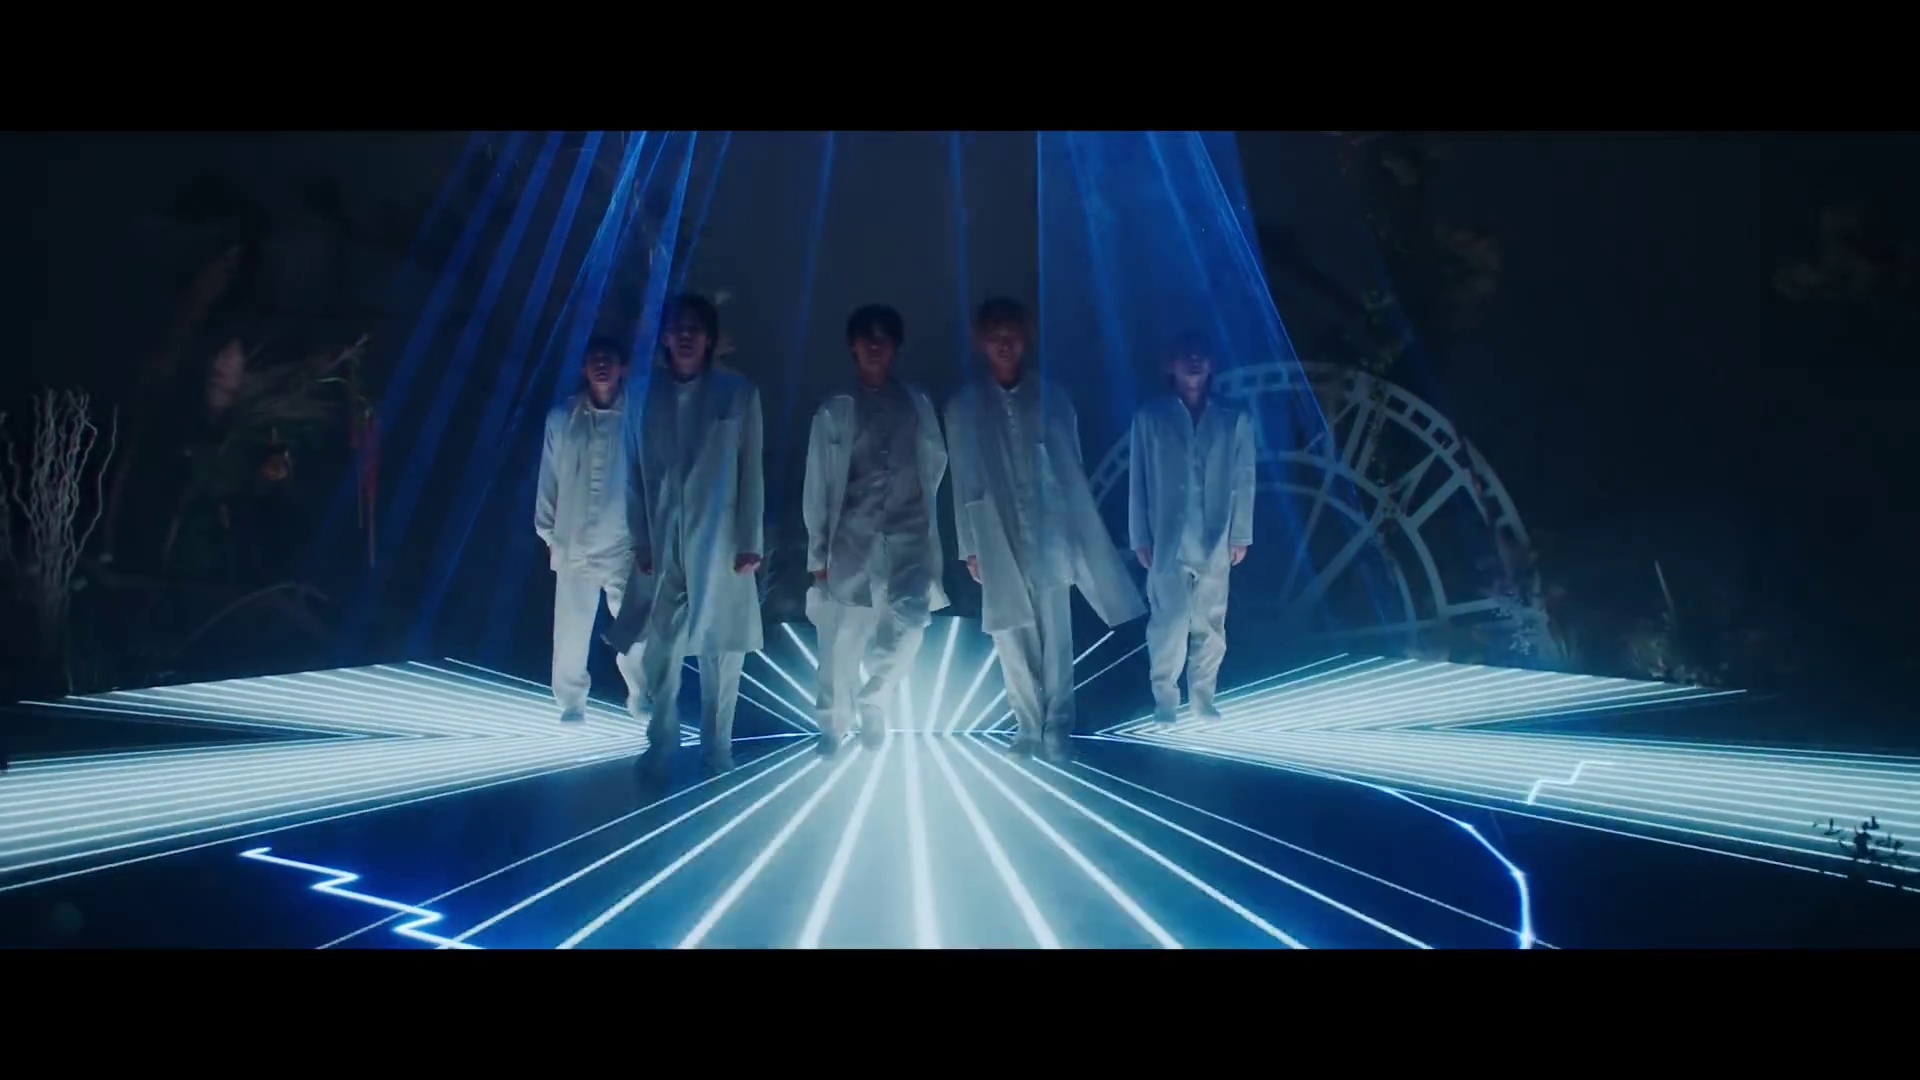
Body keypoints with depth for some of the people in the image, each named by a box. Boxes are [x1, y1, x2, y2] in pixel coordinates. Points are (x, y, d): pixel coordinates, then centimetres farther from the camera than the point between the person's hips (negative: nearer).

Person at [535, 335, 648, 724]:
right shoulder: (562, 417, 2)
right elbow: (549, 479, 6)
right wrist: (549, 534, 7)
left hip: (625, 545, -1)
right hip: (574, 545, 1)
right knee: (571, 631, 3)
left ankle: (641, 699, 18)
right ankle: (571, 703, 16)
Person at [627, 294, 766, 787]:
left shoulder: (739, 393, 2)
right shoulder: (646, 393, 4)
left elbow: (751, 471, 1)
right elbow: (637, 472, 3)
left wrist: (750, 541, -4)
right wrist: (640, 540, -2)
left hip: (720, 542, 0)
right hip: (662, 545, 0)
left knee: (721, 648, 5)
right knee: (660, 651, 0)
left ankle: (716, 744, 17)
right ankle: (660, 746, 10)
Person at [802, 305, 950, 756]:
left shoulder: (917, 402, 9)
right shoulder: (834, 409, 3)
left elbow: (936, 461, 18)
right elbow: (818, 484, 2)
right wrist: (817, 550, -1)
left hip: (908, 536, 2)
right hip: (852, 538, -1)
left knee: (907, 625, -10)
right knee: (843, 638, -2)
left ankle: (873, 702, 14)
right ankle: (832, 726, 13)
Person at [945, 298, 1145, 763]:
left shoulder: (1052, 399, 3)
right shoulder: (964, 406, 3)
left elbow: (1073, 471, 5)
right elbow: (964, 481, 5)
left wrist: (1079, 537, 0)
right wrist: (969, 547, 4)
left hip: (1049, 536, -1)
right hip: (998, 542, 1)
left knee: (1056, 640, -2)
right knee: (1012, 642, 4)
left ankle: (1057, 730, 4)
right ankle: (1029, 728, 14)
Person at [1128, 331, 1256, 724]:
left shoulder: (1234, 418, 7)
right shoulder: (1149, 417, 4)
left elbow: (1244, 481, 6)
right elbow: (1137, 481, 2)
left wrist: (1240, 536, 1)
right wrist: (1139, 538, -2)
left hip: (1215, 542, 2)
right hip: (1168, 541, -1)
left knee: (1210, 624, 5)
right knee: (1168, 621, -2)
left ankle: (1203, 699, 13)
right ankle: (1165, 700, 6)